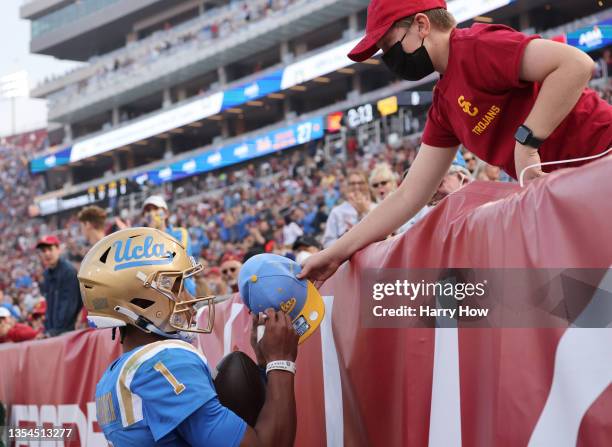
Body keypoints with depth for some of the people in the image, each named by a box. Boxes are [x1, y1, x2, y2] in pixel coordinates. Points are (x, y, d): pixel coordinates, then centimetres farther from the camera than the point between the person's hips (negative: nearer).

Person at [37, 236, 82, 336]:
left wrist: (56, 331, -17)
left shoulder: (69, 271, -9)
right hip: (51, 332, 7)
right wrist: (48, 330, 6)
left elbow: (69, 304, -15)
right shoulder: (46, 274, 14)